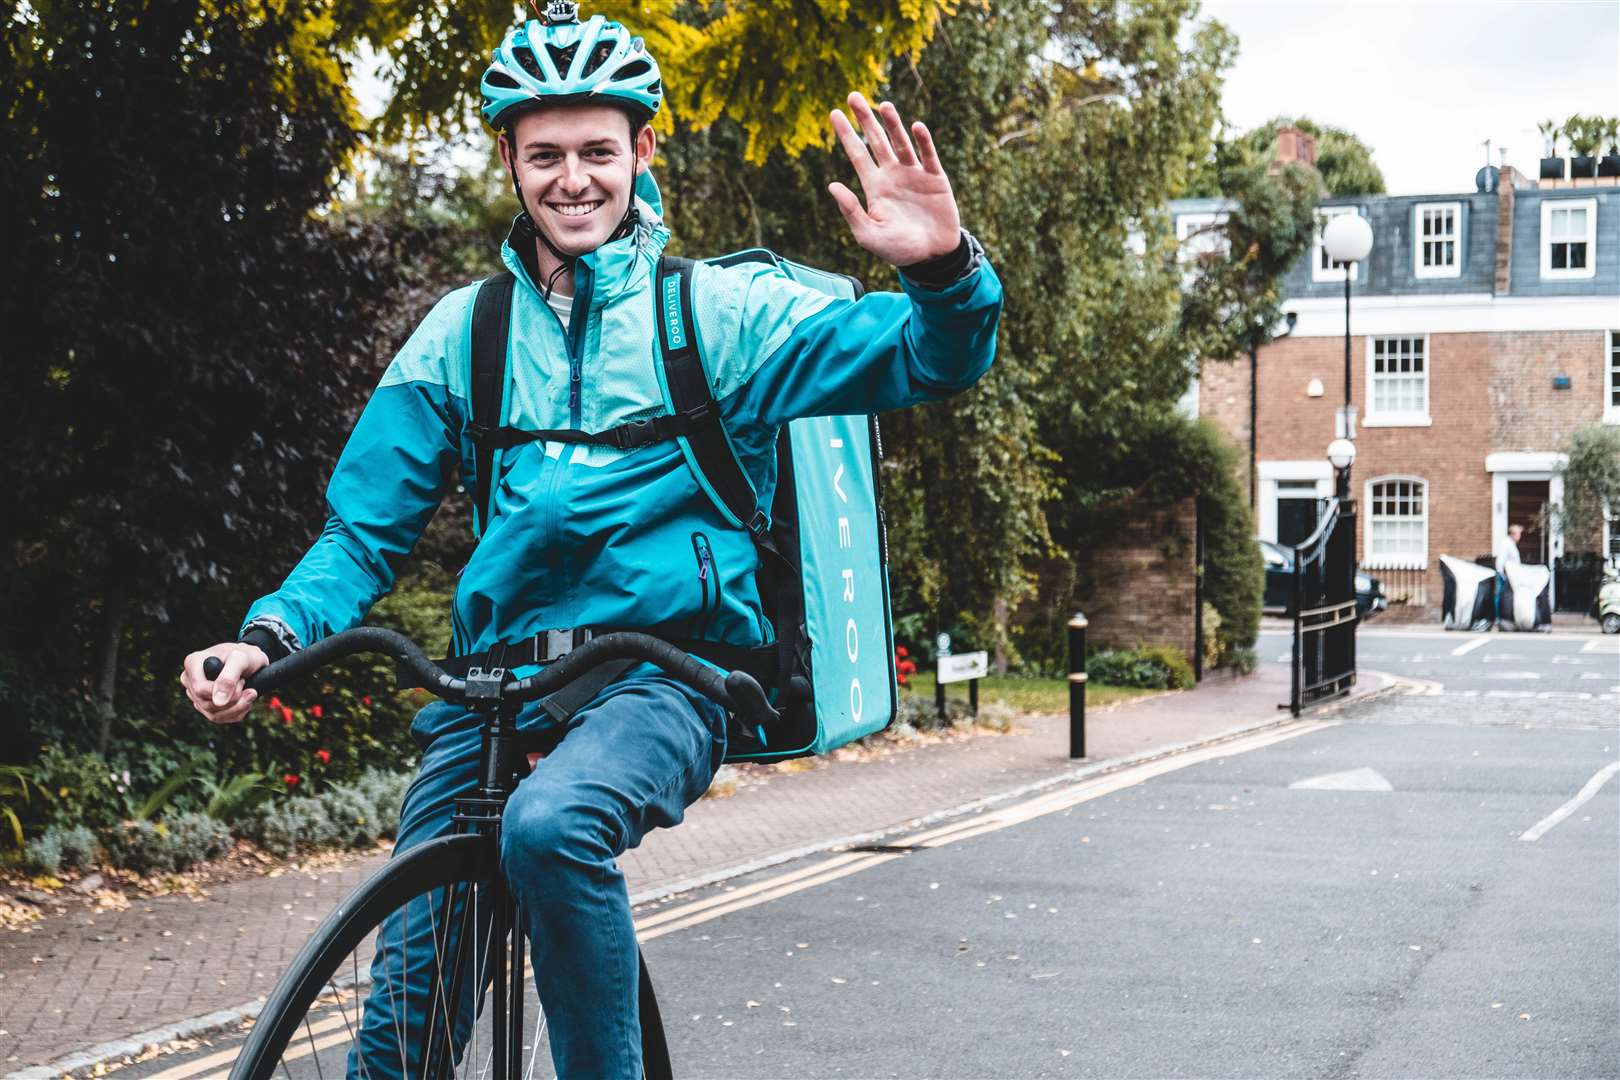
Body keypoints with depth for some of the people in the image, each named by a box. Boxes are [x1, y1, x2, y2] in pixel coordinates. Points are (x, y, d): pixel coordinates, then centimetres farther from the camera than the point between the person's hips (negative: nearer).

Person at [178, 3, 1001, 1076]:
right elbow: (366, 525, 11)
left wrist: (943, 270, -27)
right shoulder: (465, 330, 11)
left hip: (665, 675, -3)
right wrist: (272, 635, -8)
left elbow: (929, 359, -4)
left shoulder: (720, 306, 3)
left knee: (550, 825, -35)